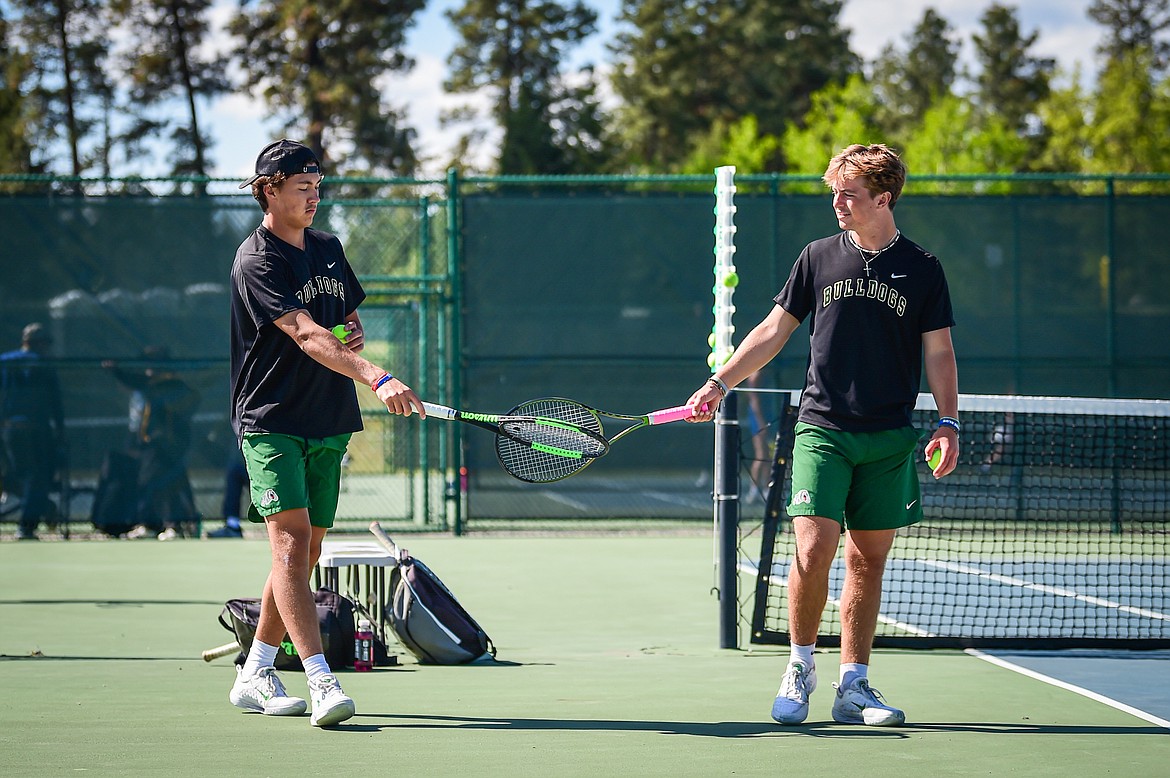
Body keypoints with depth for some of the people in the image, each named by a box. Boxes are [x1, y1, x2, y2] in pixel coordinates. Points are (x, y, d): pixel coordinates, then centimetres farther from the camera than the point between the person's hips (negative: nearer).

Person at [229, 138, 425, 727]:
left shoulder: (328, 248, 13)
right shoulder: (257, 260, -13)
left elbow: (348, 317, 28)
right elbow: (306, 335, -27)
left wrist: (354, 334, 1)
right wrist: (376, 379, -40)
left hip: (328, 427, 8)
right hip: (271, 423, -8)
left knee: (304, 552, 9)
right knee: (291, 541, -18)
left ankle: (255, 677, 21)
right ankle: (321, 684, -27)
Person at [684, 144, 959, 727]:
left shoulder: (922, 269, 3)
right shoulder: (819, 258, 5)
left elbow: (939, 352, 6)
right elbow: (775, 330, 11)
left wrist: (948, 422, -5)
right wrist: (720, 383, 5)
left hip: (889, 439, 1)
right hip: (822, 430, 0)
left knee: (867, 559, 4)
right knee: (813, 551, -13)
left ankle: (853, 685, 12)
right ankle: (800, 666, 6)